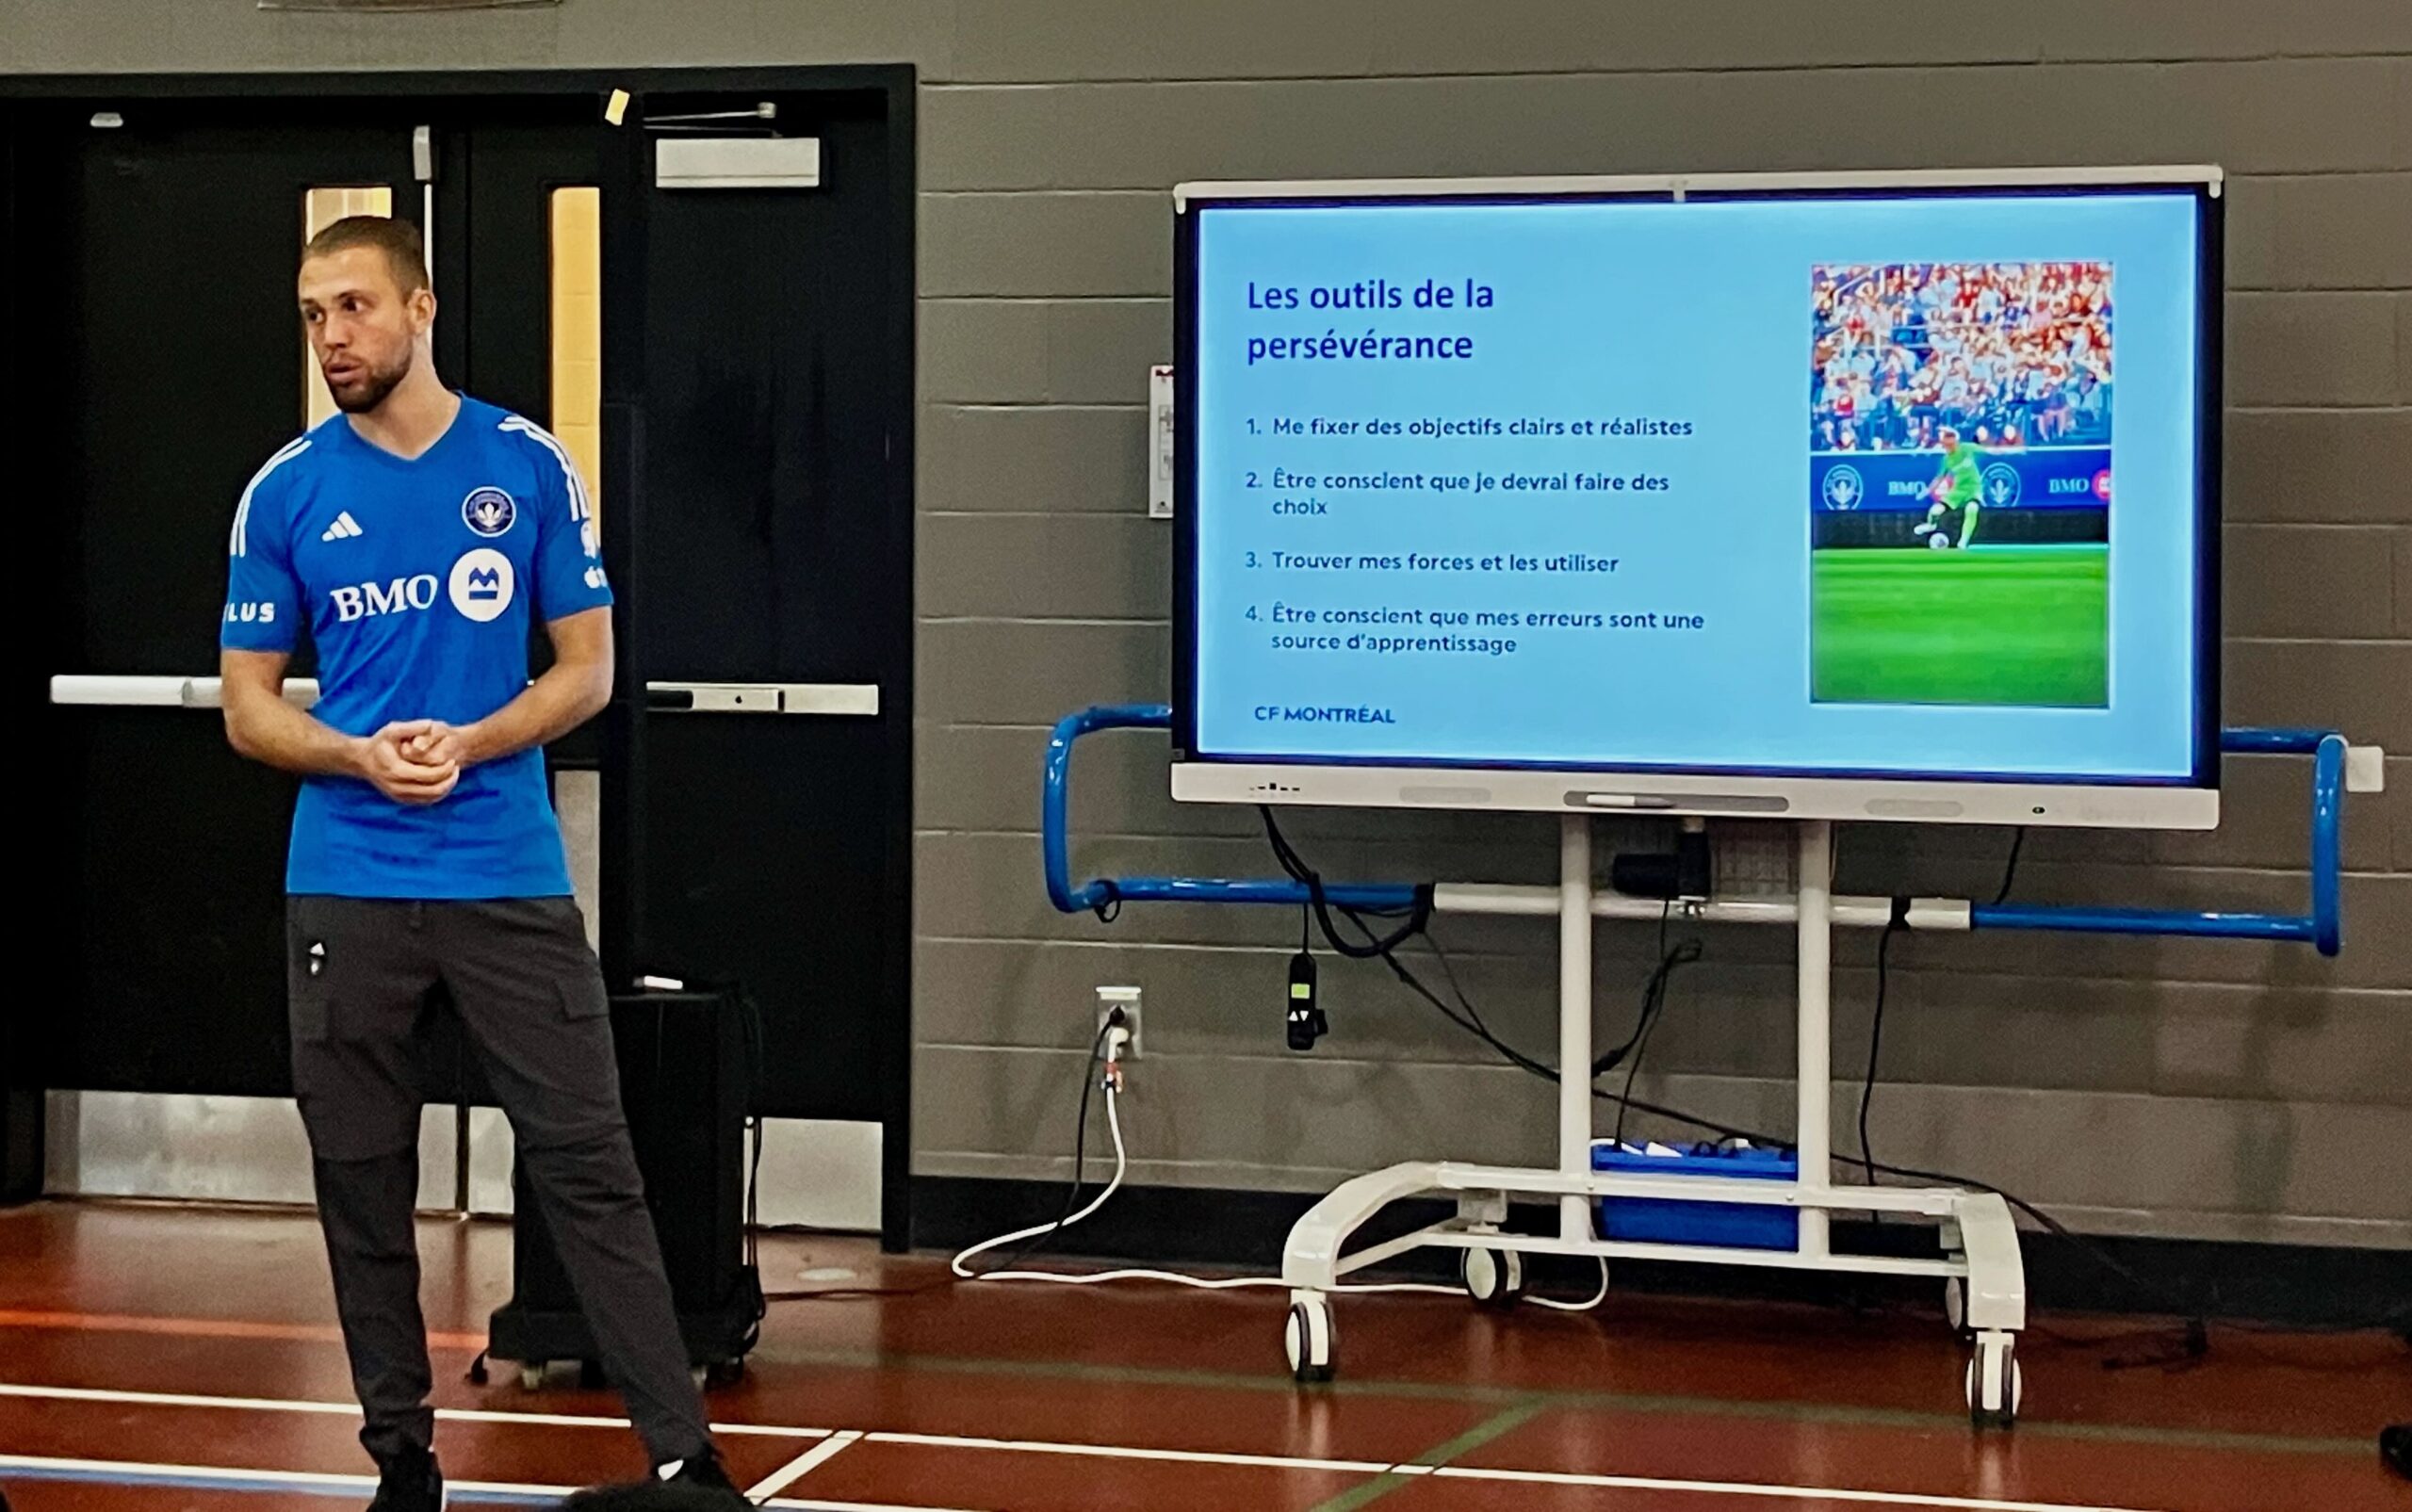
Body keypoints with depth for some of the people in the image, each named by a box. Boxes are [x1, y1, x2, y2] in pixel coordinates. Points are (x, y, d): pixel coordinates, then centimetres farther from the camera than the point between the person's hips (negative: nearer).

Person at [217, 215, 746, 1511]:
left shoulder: (528, 467, 1)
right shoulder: (284, 493, 3)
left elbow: (588, 668, 3)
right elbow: (249, 707, 6)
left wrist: (467, 744, -14)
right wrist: (361, 755, -13)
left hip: (512, 879, -2)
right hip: (346, 889, 2)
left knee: (587, 1164, -5)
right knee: (361, 1184, 6)